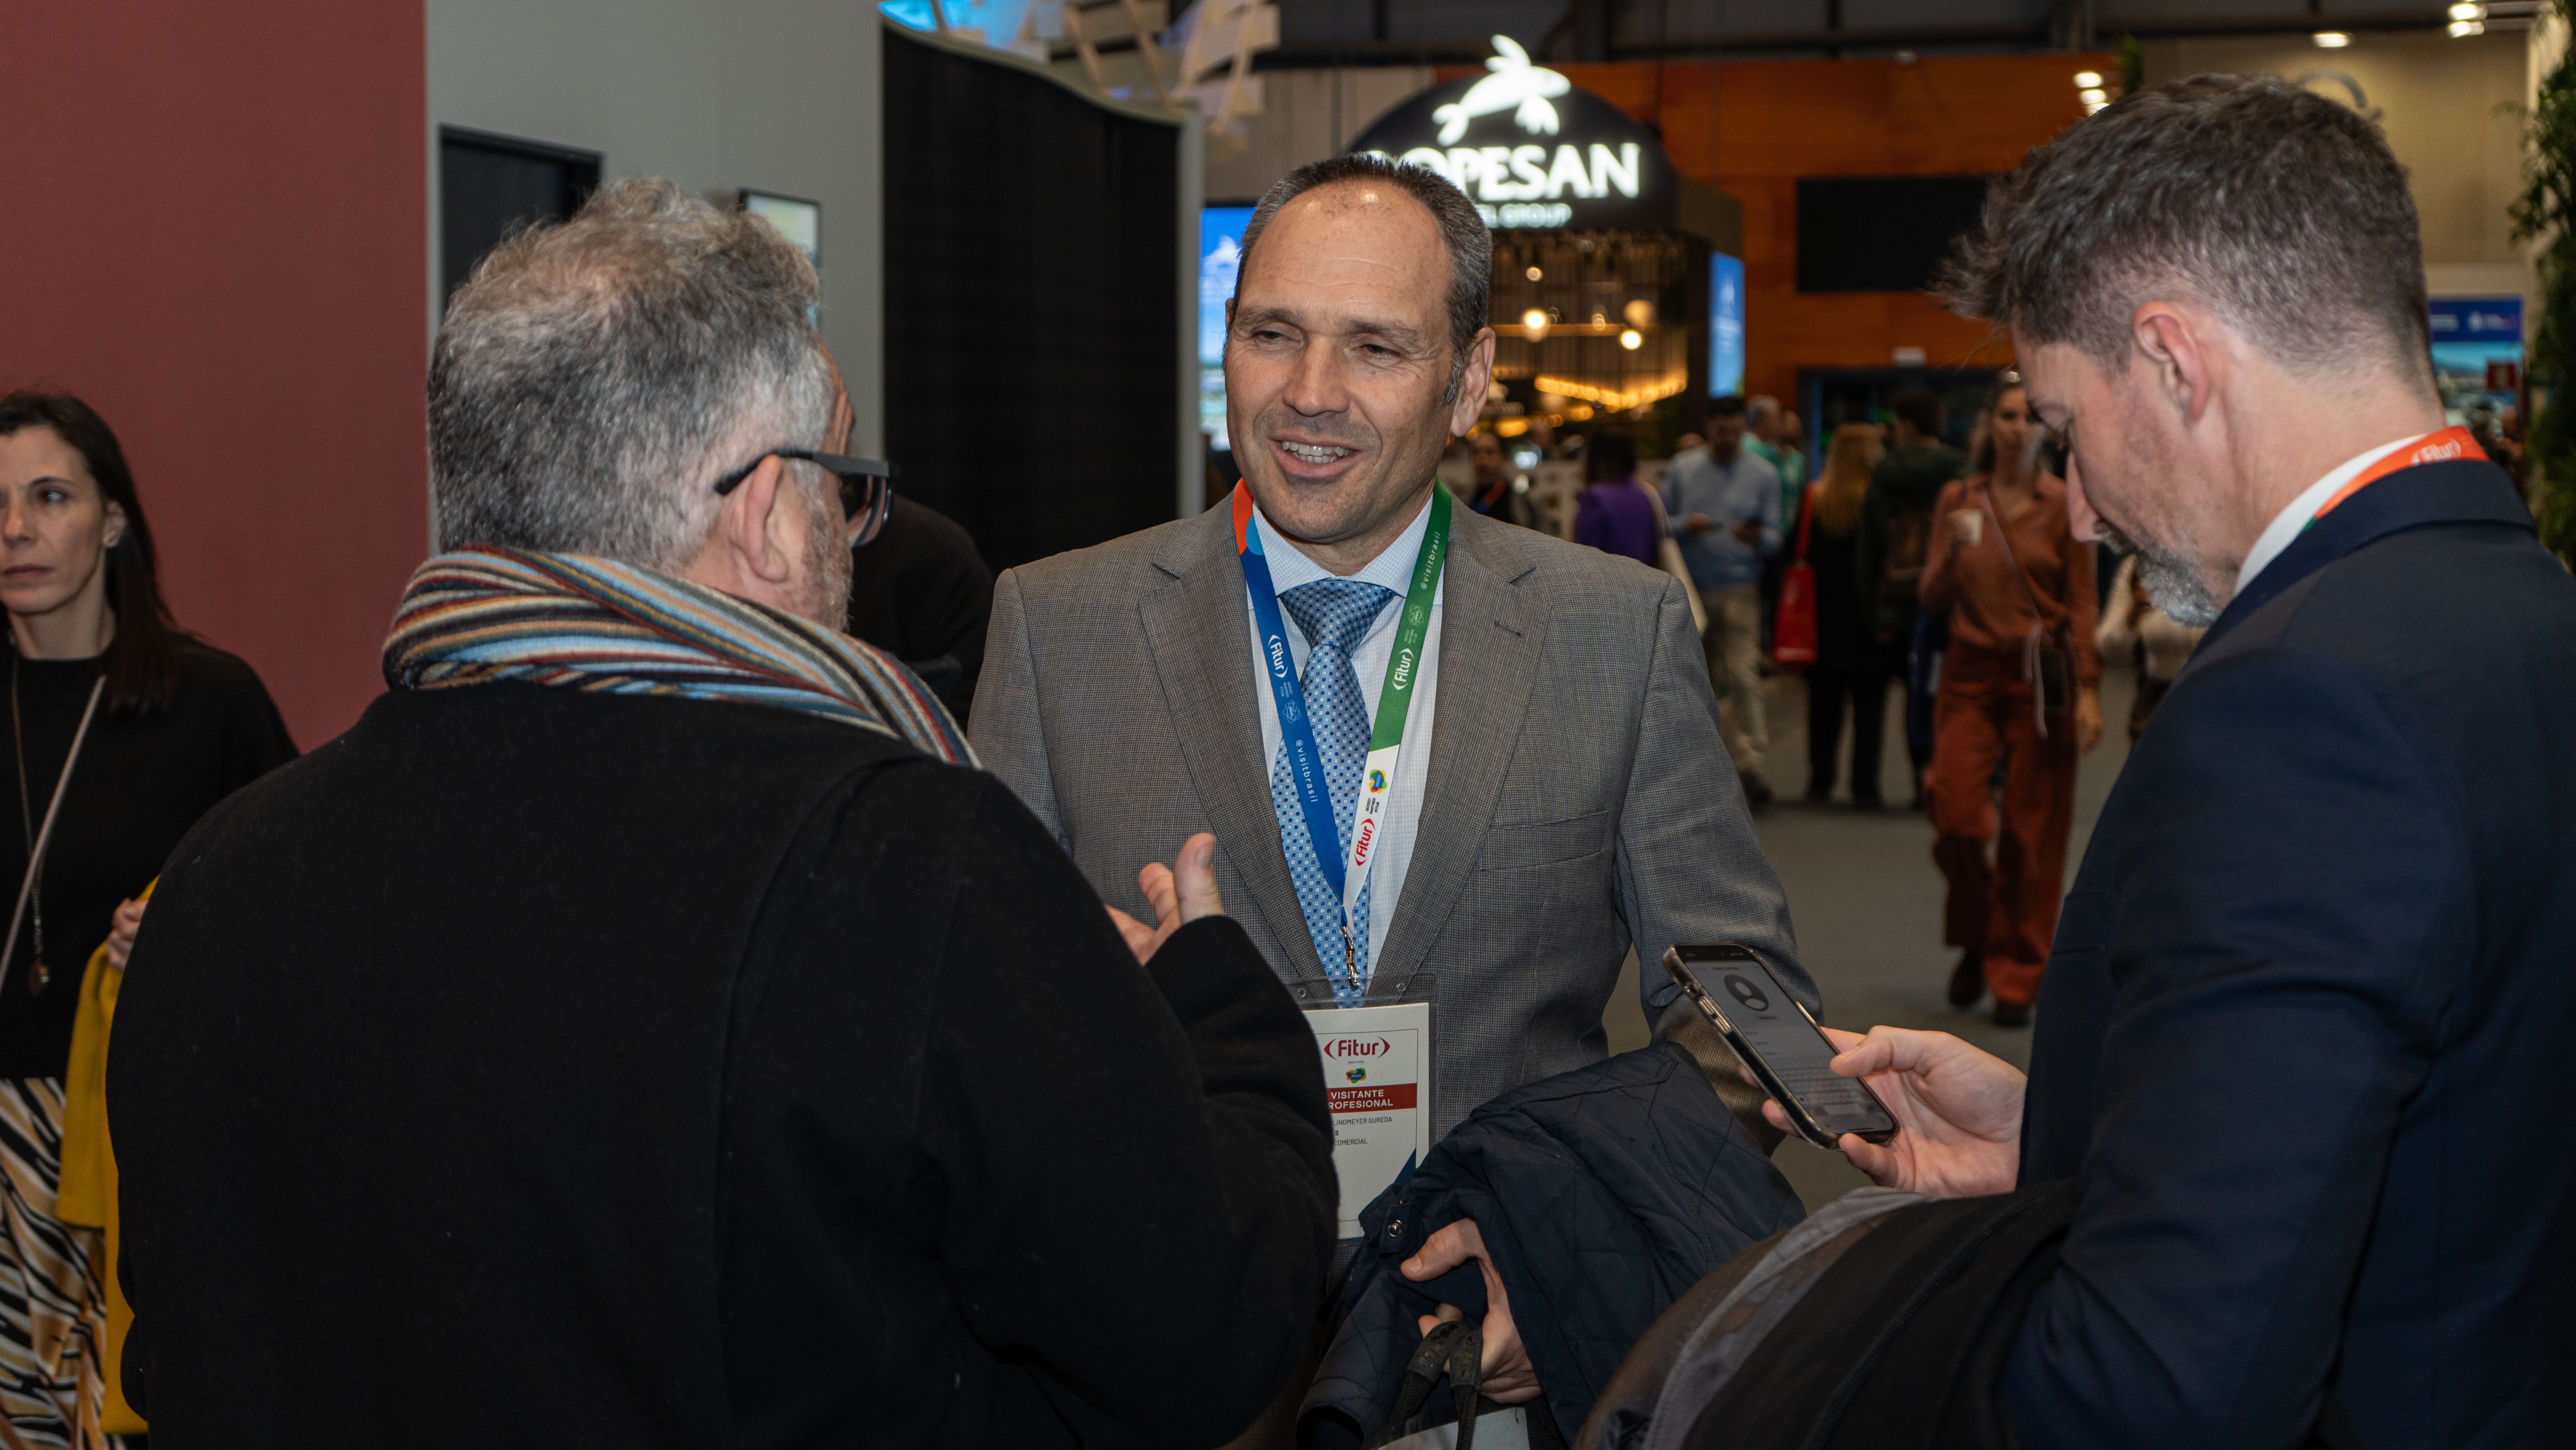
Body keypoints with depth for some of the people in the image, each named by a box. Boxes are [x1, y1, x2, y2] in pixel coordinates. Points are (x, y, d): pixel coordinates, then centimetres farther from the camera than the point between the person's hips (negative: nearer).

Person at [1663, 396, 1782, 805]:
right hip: (1690, 588, 3)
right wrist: (1686, 525, -13)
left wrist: (1757, 538, -21)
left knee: (1743, 675, -15)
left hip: (1740, 590, -3)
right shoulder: (1683, 469, 9)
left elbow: (1775, 537, 2)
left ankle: (1752, 765, -21)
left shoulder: (1763, 475, 5)